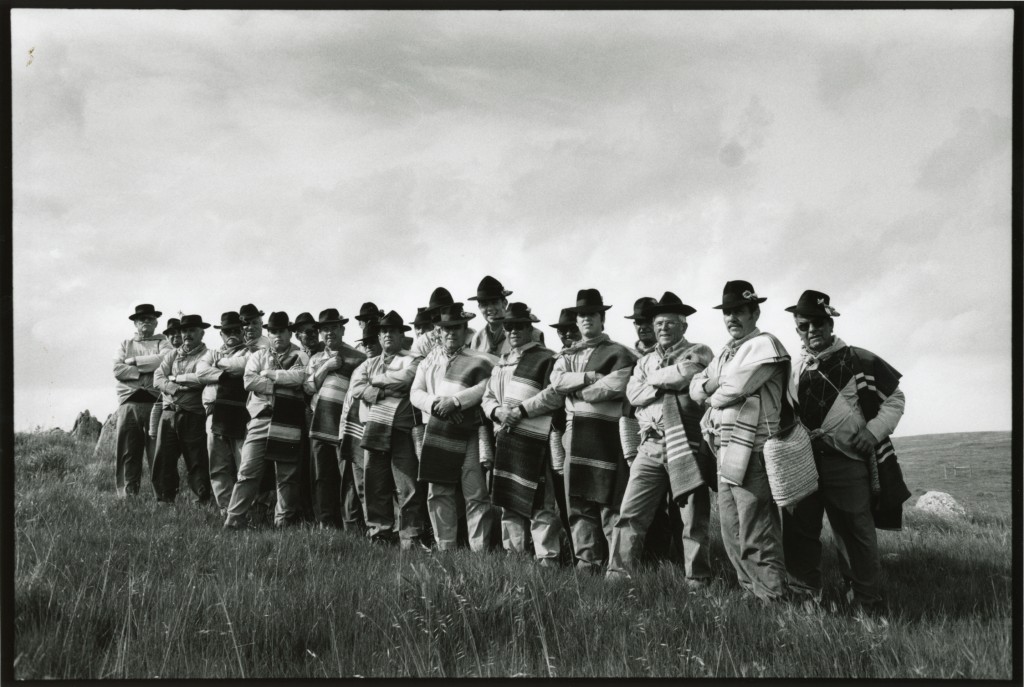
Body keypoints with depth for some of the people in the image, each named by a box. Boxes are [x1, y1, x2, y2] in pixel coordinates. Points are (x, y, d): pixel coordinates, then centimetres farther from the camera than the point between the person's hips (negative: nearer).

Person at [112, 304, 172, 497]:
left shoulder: (162, 343, 14)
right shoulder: (125, 344, 20)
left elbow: (165, 360, -9)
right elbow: (118, 370, 3)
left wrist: (134, 361, -3)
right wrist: (146, 371, -6)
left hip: (155, 402, -2)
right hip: (129, 403, 2)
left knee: (158, 453, -6)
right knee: (127, 454, 0)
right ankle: (127, 497, 5)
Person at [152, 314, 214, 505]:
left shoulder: (207, 356, 1)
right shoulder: (172, 354, 16)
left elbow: (203, 377, -17)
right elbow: (157, 378, 5)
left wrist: (174, 378, -6)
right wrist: (175, 388, -12)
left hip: (193, 416, -4)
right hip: (169, 414, 5)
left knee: (197, 462, -2)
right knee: (163, 460, 4)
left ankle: (203, 501, 5)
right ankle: (164, 500, 13)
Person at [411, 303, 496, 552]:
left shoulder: (478, 359, 1)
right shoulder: (429, 360, 16)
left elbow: (488, 387, -15)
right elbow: (415, 393, 10)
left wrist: (455, 401, -18)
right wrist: (437, 404, -10)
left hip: (469, 433, -4)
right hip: (436, 431, 5)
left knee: (476, 495, -6)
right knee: (438, 493, 8)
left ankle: (479, 551, -2)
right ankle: (444, 548, 17)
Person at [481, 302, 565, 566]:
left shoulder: (545, 359, -3)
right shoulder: (501, 362, 21)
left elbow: (555, 395, -15)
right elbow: (487, 397, 21)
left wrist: (521, 410, -17)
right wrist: (497, 411, -1)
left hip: (532, 439, -8)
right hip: (504, 439, 8)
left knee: (540, 504, -9)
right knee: (509, 503, 13)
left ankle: (547, 561, -7)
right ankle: (512, 556, 22)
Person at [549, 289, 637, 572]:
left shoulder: (618, 354, 1)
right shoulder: (567, 355, 19)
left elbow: (615, 386, -14)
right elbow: (556, 381, 1)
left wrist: (576, 390, -4)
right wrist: (590, 377, -10)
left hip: (606, 432, -6)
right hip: (575, 432, 6)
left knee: (610, 501, -7)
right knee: (578, 502, 6)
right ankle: (587, 560, 12)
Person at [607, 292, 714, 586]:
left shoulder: (699, 353, 6)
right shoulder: (645, 360, 20)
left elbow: (689, 376, -15)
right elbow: (633, 393, 3)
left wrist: (655, 379, 1)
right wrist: (672, 379, -7)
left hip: (687, 443, -4)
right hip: (651, 445, 4)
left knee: (694, 520, 0)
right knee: (630, 513, -2)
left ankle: (697, 580, 9)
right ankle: (617, 573, 2)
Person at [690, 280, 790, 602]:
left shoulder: (764, 344, -8)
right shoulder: (726, 351, 21)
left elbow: (734, 389, -17)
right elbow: (696, 387, 16)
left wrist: (713, 394, 3)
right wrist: (709, 385, -6)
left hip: (751, 452, -9)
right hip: (725, 450, 9)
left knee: (757, 538, -9)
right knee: (731, 534, 14)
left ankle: (773, 598, -4)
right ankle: (750, 591, 23)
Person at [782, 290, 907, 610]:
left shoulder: (859, 361, -5)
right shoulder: (797, 369, 12)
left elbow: (895, 398, 0)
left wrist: (873, 432, -10)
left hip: (845, 460, -5)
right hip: (803, 462, 5)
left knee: (853, 534, -1)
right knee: (797, 530, 8)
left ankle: (865, 603, 10)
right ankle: (803, 596, 21)